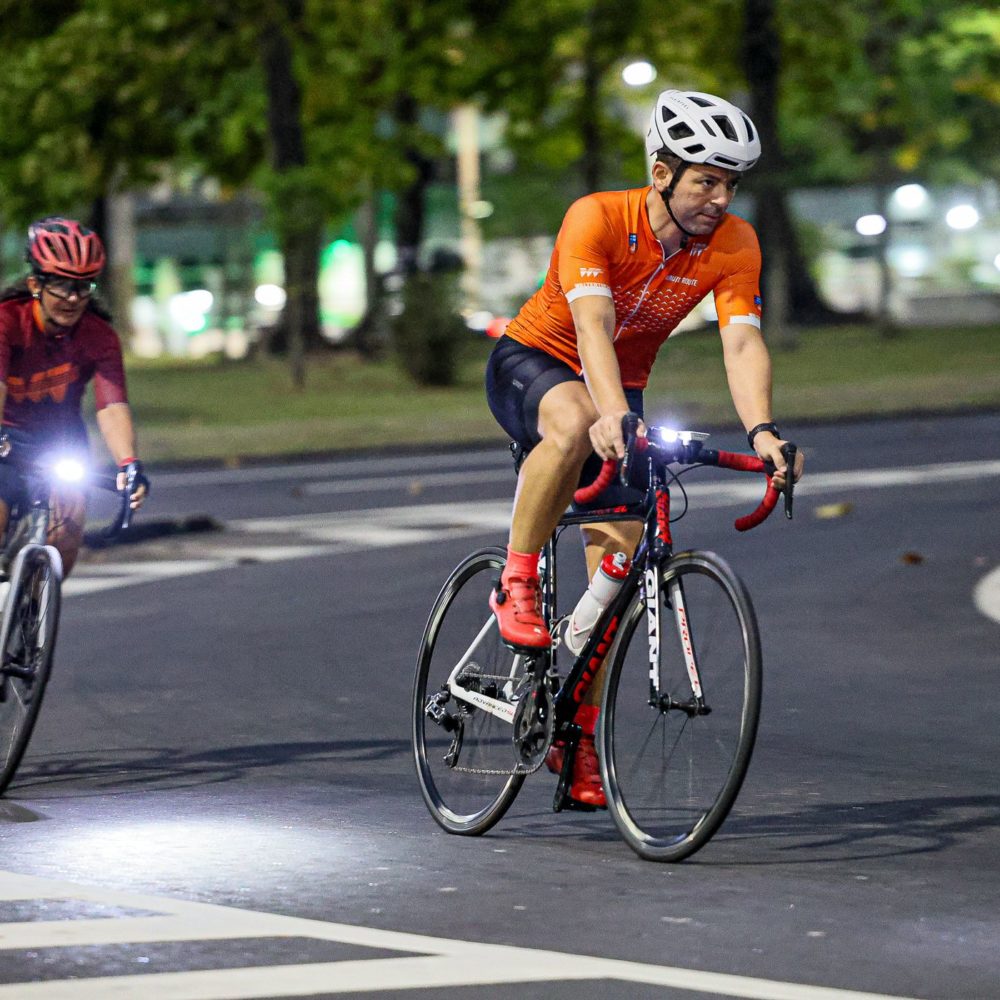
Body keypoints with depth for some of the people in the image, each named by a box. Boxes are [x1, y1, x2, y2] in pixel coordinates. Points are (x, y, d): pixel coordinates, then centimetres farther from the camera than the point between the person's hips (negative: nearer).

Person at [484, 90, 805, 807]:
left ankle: (577, 730, 5)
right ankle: (517, 582, -22)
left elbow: (743, 343, -27)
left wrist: (761, 431, -45)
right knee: (575, 423, -40)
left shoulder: (734, 245, -17)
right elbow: (592, 324, -40)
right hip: (530, 362, -4)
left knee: (619, 559, -6)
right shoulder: (597, 218, -28)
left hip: (621, 387, 4)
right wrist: (613, 416, -57)